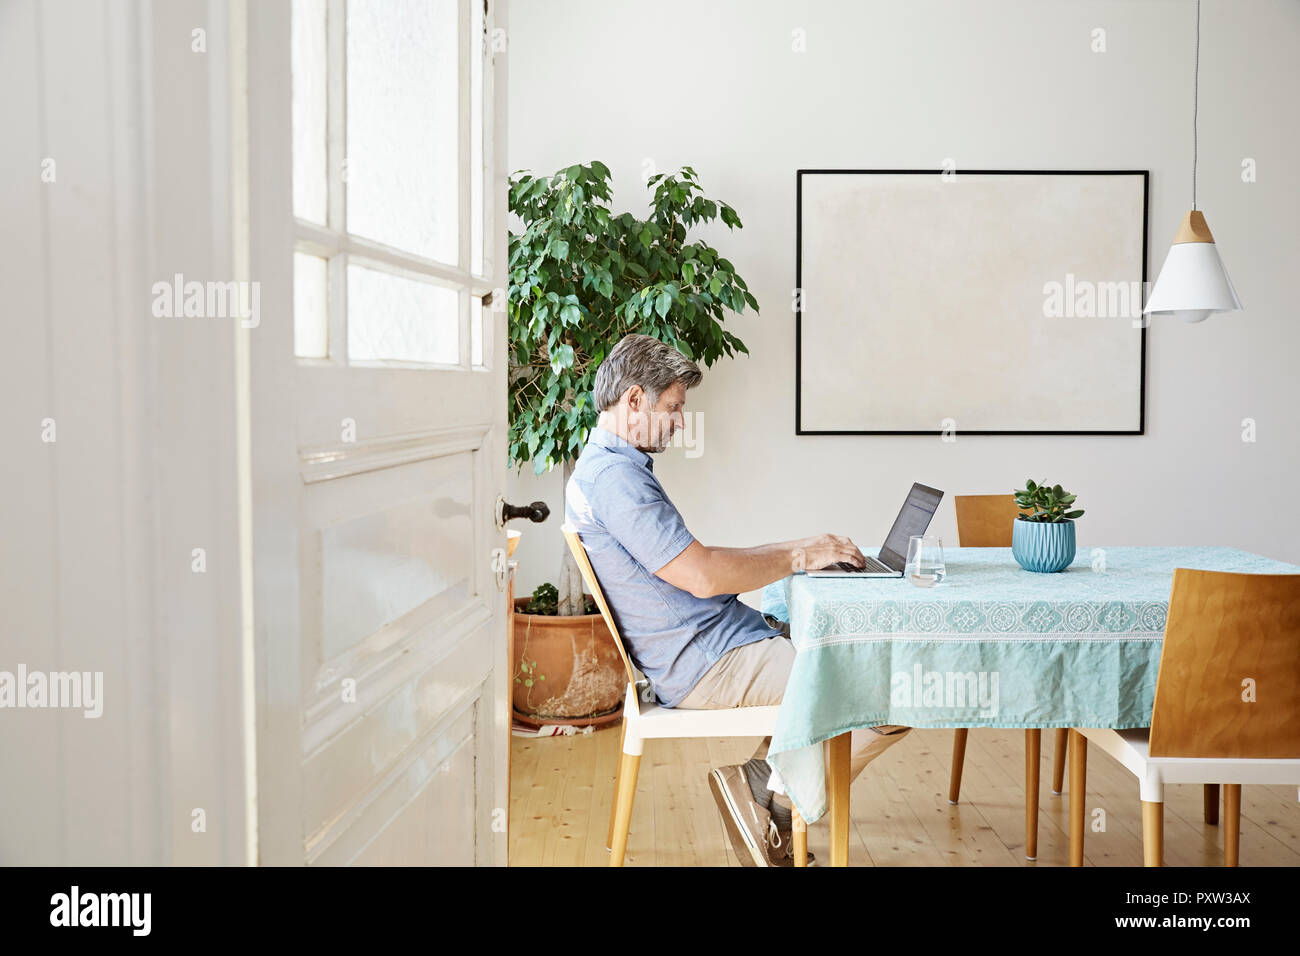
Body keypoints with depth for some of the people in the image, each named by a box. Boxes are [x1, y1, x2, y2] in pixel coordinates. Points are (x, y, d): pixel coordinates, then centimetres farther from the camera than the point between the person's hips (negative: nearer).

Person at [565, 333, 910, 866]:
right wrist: (799, 556, -10)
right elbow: (703, 576, -23)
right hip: (710, 667, -11)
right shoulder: (613, 475, -18)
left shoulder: (614, 468, 17)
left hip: (728, 640, 11)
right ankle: (771, 795, 2)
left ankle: (760, 783, 12)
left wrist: (796, 548, 11)